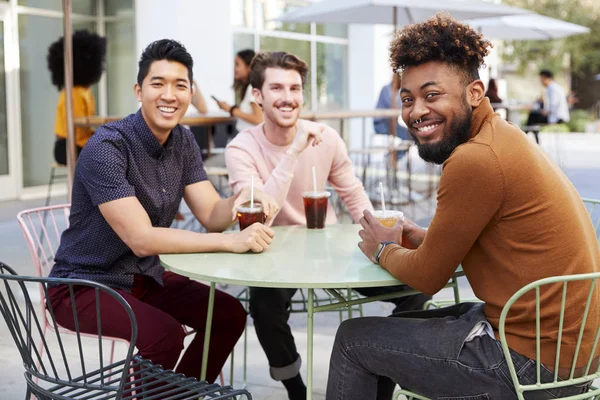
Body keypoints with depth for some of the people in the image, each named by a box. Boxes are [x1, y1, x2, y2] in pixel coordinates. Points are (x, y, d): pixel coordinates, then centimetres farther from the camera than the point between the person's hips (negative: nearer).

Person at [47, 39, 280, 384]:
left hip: (145, 276, 7)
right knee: (165, 335, -29)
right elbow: (141, 239, -30)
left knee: (229, 314, -5)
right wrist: (230, 242, -36)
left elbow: (212, 215, -4)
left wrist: (242, 200, -28)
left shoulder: (183, 141, 0)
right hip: (87, 284, -7)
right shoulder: (106, 147, -24)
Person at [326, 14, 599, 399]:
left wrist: (383, 249, 6)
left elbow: (428, 277, -13)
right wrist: (427, 238, 6)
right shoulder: (505, 136, 7)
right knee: (403, 321, 26)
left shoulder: (475, 160, -23)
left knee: (353, 339, 5)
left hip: (530, 365, -9)